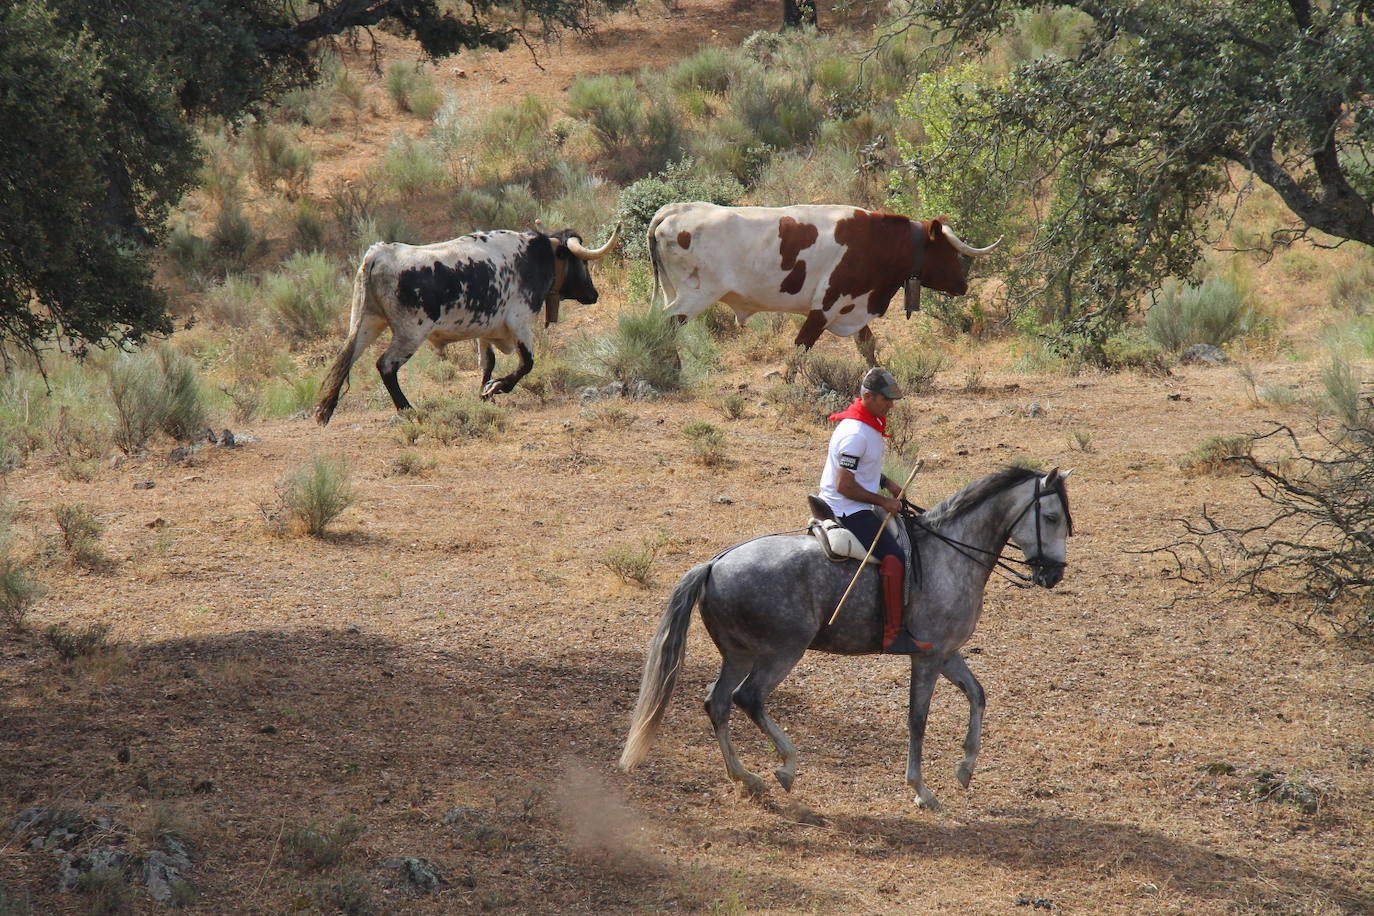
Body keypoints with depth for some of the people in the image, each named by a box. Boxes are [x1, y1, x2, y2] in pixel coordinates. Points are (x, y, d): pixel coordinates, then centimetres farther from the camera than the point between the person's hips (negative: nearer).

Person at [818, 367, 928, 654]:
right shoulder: (855, 434, -23)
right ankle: (894, 634, -29)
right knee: (894, 559, -23)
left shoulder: (871, 425, 10)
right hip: (847, 511, -11)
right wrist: (883, 501, -17)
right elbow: (845, 485, -24)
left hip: (857, 509, 11)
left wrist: (886, 483, 10)